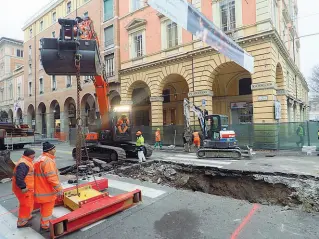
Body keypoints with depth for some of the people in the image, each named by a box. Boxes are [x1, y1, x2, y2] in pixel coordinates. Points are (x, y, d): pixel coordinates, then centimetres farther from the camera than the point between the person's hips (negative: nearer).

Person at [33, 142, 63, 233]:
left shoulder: (40, 159, 9)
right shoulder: (48, 161, -24)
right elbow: (52, 178, -28)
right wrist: (59, 189, -23)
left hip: (41, 189, 10)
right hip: (47, 191, -10)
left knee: (44, 207, 24)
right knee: (47, 208, 7)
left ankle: (44, 223, 40)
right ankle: (45, 226, 21)